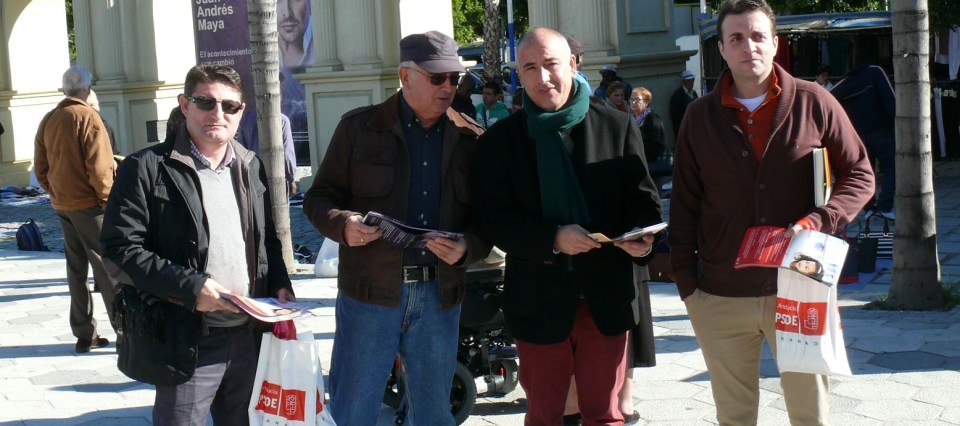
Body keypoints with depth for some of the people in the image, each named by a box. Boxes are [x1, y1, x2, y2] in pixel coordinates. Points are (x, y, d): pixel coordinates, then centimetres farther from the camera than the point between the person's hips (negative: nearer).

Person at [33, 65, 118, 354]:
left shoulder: (48, 121, 8)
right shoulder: (87, 117, -12)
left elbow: (40, 168, 11)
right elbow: (100, 167, -18)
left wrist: (55, 193, 19)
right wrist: (108, 200, -9)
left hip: (62, 205, 7)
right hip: (89, 205, -7)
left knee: (76, 268, 11)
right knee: (107, 267, -3)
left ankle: (84, 334, 15)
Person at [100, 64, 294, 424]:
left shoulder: (251, 167, 12)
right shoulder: (148, 168, -7)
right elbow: (119, 249, -12)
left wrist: (280, 286, 3)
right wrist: (189, 287, -20)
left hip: (250, 337, 6)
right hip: (188, 342, -6)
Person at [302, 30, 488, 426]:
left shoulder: (471, 138, 6)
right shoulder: (359, 127, 0)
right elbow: (319, 197, 3)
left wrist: (467, 248, -14)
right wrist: (343, 224, -18)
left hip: (439, 295, 3)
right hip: (370, 291, -2)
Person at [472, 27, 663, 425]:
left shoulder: (618, 128, 2)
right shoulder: (499, 141, 0)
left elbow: (644, 198, 4)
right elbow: (491, 219, -6)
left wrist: (642, 238, -18)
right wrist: (552, 239, -21)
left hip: (606, 296, 0)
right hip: (538, 300, 0)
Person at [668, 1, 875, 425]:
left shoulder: (813, 103, -1)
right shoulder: (701, 116, 4)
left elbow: (860, 174, 3)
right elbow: (684, 205, 8)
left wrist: (820, 221, -15)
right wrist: (686, 284, 3)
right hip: (722, 299, 1)